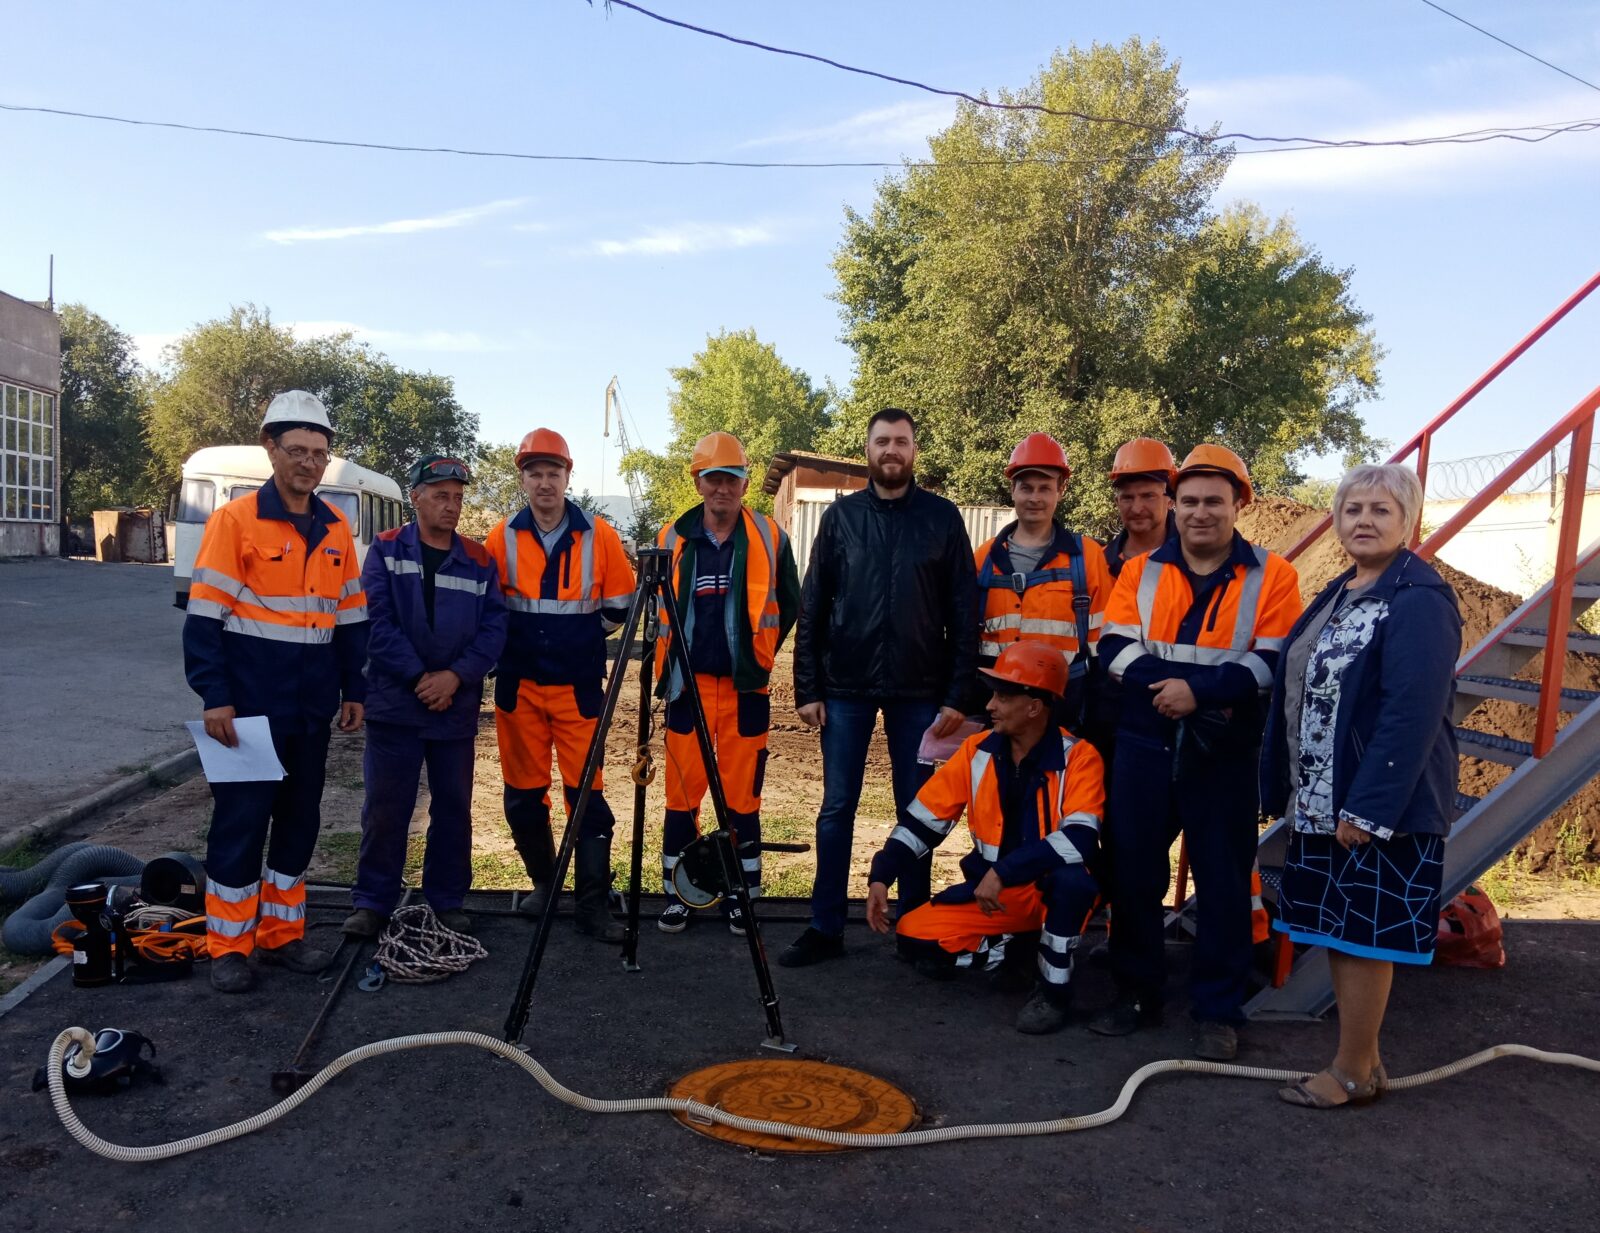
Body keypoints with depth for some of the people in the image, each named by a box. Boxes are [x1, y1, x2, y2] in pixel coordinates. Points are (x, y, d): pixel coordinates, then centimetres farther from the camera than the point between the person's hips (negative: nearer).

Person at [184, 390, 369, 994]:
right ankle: (228, 945, 15)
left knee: (300, 819, 12)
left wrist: (353, 688, 10)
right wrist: (214, 697, -16)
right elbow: (204, 616, -11)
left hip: (311, 708, 6)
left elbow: (351, 617, 13)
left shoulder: (335, 528, 8)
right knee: (241, 820, 2)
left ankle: (281, 933, 25)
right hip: (250, 706, -5)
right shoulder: (236, 520, -8)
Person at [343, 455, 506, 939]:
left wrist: (455, 676, -14)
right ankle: (373, 901, 17)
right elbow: (378, 622, -8)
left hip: (458, 706, 2)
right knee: (386, 806, 3)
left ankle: (447, 901, 22)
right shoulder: (386, 550, 1)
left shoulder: (479, 561, 6)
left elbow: (494, 628, -1)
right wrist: (419, 676, -15)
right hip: (394, 702, -2)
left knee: (454, 806, 9)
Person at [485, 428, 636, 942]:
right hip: (519, 686, 2)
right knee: (523, 793, 9)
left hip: (579, 687, -2)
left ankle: (593, 904, 5)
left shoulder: (598, 536, -3)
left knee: (586, 793, -3)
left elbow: (620, 606, 6)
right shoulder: (502, 537, 0)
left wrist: (581, 638, 9)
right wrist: (515, 644, 9)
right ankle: (544, 884, 28)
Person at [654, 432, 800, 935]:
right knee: (682, 794, 5)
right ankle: (678, 894, 18)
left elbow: (788, 605, 9)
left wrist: (758, 653, 7)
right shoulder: (673, 539, 2)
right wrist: (669, 662, 10)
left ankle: (742, 895, 18)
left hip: (745, 687, -1)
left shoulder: (769, 538, 0)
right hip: (688, 685, 1)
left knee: (742, 798, 5)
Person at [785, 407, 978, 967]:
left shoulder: (943, 517, 2)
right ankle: (825, 928, 16)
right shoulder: (841, 516, 4)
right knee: (836, 809, 5)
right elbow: (812, 607, 4)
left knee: (917, 811, 8)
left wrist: (957, 694, -5)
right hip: (846, 688, 1)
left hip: (919, 690, 0)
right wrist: (807, 688, -1)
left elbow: (964, 612, 0)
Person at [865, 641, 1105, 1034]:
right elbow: (924, 818, -1)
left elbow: (1081, 839, -32)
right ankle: (1017, 949, 12)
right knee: (914, 938, -12)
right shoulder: (977, 750, -5)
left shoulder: (1078, 756, -18)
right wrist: (881, 876, -11)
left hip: (1054, 888, -4)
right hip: (991, 887, 5)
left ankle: (1054, 989, -13)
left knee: (1073, 878, -38)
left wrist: (1003, 872, -34)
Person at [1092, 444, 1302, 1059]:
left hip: (1225, 754, -2)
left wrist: (1196, 689, -22)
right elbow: (1115, 649, -3)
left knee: (1223, 880, 6)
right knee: (1133, 872, 9)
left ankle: (1219, 1011, 21)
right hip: (1143, 747, 2)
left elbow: (1275, 663, -10)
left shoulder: (1272, 576, 0)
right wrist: (1172, 687, -19)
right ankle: (1135, 994, 25)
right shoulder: (1140, 571, 7)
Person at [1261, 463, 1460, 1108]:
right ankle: (1364, 1057, 30)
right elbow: (1296, 694, 15)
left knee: (1364, 935, 2)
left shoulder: (1420, 600, -14)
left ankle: (1353, 1072, 17)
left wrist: (1368, 807, -24)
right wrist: (1287, 789, 13)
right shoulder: (1335, 596, 13)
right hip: (1321, 801, 9)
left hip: (1382, 802, -9)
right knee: (1336, 929, 15)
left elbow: (1413, 712, -22)